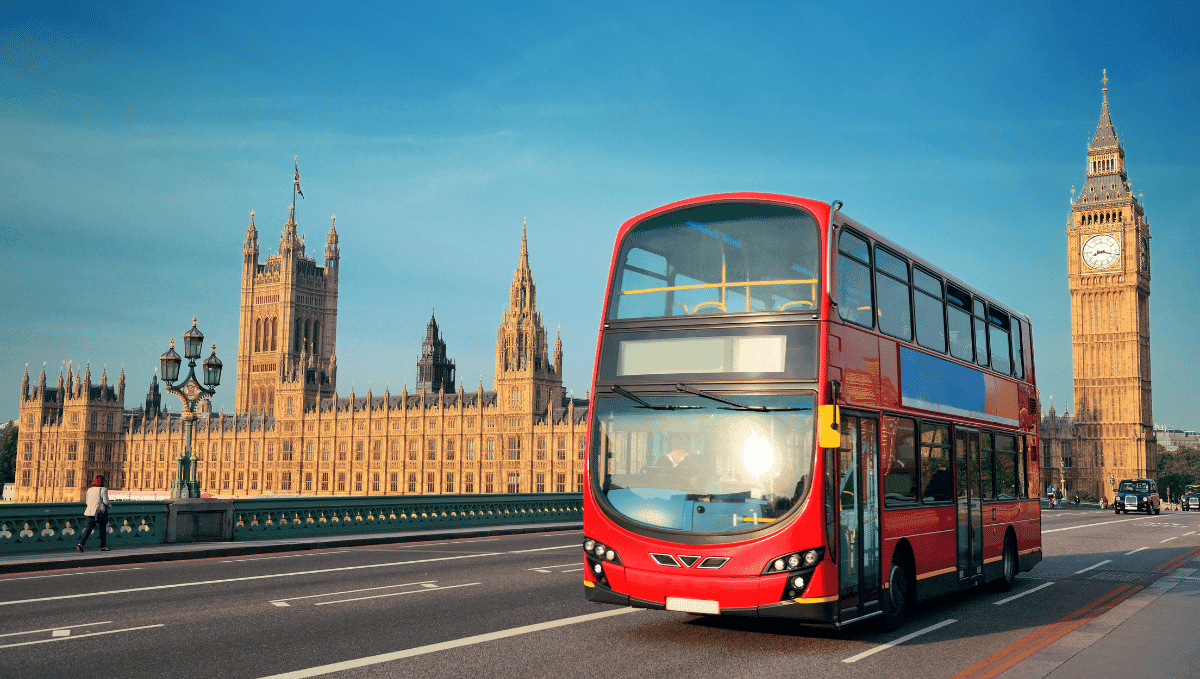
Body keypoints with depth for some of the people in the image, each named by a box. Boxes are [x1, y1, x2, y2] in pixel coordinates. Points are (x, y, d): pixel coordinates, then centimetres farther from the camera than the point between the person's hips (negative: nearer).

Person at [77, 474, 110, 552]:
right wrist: (108, 505, 5)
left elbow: (87, 502, 14)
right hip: (101, 512, -4)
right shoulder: (103, 489, -10)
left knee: (88, 528, 2)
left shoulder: (89, 490, 8)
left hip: (90, 512, 4)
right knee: (103, 529, 11)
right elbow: (105, 501, -16)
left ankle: (81, 544, -16)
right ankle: (103, 546, 15)